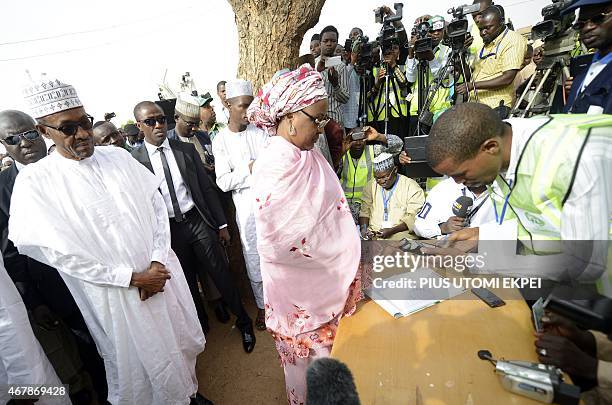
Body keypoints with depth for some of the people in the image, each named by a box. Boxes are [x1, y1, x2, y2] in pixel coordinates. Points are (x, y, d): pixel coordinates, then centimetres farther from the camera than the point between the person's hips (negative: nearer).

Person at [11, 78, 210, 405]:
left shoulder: (119, 157, 0)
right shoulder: (35, 181, -11)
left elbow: (157, 206, 1)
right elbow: (58, 253, -14)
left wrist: (158, 262, -10)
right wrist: (133, 278, -14)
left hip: (162, 272, 4)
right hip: (113, 292, -4)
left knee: (182, 343, 22)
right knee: (136, 361, 16)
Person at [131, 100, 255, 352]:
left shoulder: (187, 150, 1)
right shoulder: (135, 160, -5)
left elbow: (207, 188, 3)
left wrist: (222, 224, 3)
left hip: (199, 221, 1)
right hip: (168, 230, 0)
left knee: (220, 274, 7)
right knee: (187, 282, 16)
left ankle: (243, 321, 27)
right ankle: (201, 325, 40)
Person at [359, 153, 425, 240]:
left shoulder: (412, 188, 0)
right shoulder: (371, 185, 12)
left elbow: (413, 218, -5)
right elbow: (365, 210, 14)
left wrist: (392, 231, -16)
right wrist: (363, 228, -5)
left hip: (401, 236, -2)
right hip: (373, 235, 3)